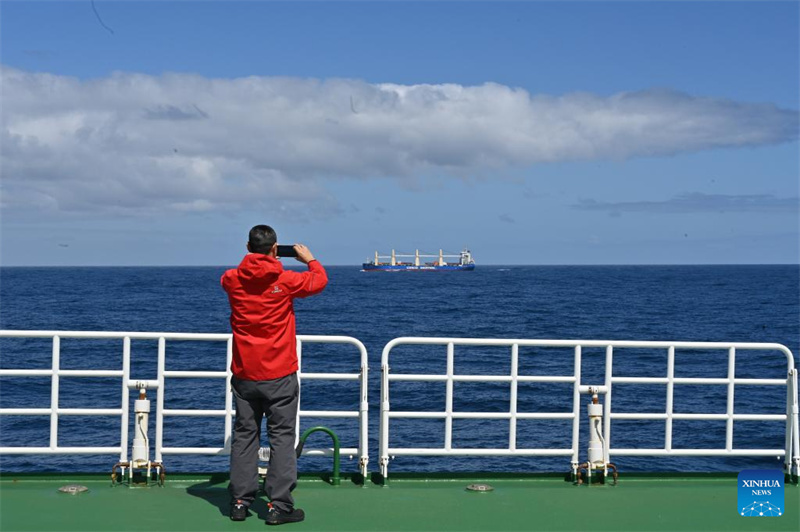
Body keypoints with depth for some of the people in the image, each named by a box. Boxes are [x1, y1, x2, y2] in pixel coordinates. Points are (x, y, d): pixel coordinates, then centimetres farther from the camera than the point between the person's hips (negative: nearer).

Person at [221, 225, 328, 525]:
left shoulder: (233, 280, -3)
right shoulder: (285, 281, -10)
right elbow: (320, 280, 7)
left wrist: (253, 260, 28)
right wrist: (309, 259, 24)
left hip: (244, 375, 3)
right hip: (279, 376, -3)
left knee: (244, 436, 11)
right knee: (282, 437, 2)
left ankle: (240, 502, 14)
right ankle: (279, 506, 0)